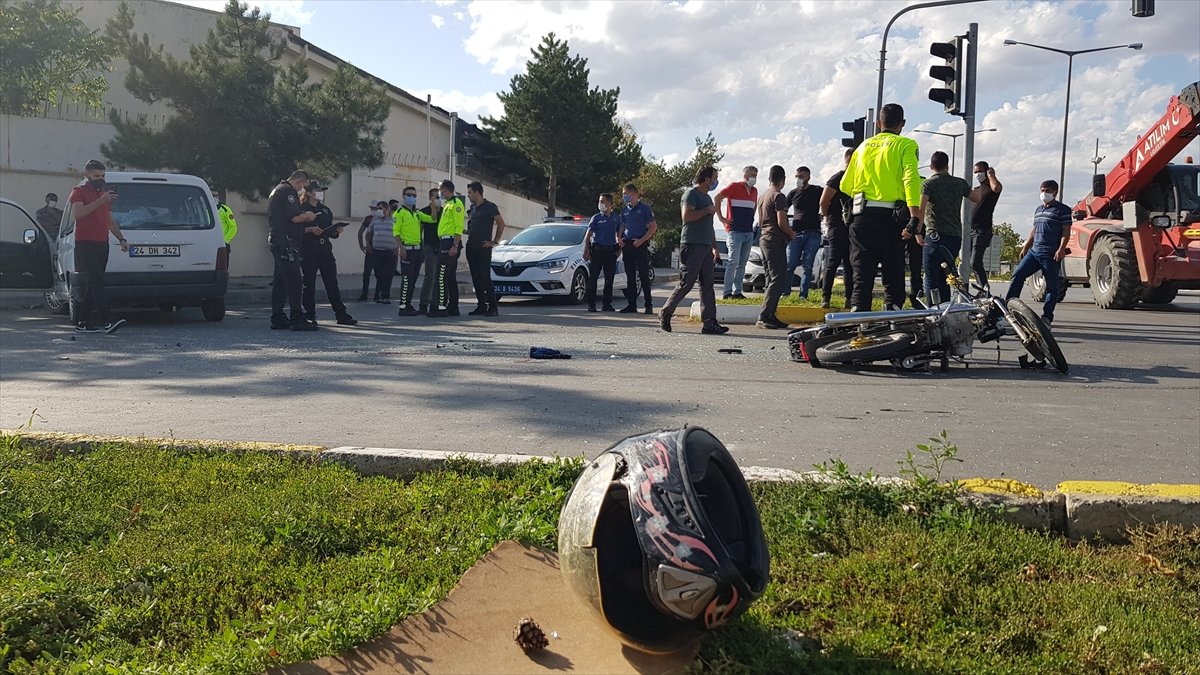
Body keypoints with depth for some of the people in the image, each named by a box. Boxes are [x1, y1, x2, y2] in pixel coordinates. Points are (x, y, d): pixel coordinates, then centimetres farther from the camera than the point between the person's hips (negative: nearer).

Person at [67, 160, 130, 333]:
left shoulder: (104, 194, 23)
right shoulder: (79, 192, 0)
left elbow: (110, 221, 29)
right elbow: (77, 213, -18)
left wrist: (121, 238, 18)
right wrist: (100, 201, -22)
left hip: (102, 244, 7)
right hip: (85, 243, -7)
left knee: (92, 284, 5)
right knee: (97, 282, -17)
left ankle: (83, 323, 8)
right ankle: (105, 322, -26)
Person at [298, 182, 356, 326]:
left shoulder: (326, 210, 19)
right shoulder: (301, 209, 2)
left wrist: (337, 231, 2)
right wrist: (310, 229, -19)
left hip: (325, 249, 5)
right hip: (308, 251, -5)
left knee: (332, 282, 2)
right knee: (309, 283, -2)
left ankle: (341, 314, 2)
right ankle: (310, 316, 5)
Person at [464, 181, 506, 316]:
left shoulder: (490, 207, -6)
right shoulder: (472, 207, 16)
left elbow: (501, 223, -6)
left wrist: (494, 242, -8)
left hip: (483, 248, -7)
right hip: (471, 247, 8)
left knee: (485, 277, -10)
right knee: (476, 278, 6)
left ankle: (493, 307, -7)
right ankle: (481, 306, 11)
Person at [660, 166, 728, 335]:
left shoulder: (707, 197, 23)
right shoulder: (691, 194, -5)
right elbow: (687, 216, -20)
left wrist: (715, 247, 24)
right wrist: (708, 210, -11)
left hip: (706, 247, 9)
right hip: (692, 245, -9)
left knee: (707, 285, 3)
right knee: (686, 283, -7)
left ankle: (709, 323, 1)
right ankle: (665, 314, 7)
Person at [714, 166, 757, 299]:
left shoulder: (754, 191, 15)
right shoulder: (734, 187, -5)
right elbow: (717, 198, -7)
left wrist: (751, 220, 17)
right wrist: (721, 218, -8)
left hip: (749, 232, 7)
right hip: (735, 231, -7)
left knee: (742, 263, 7)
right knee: (733, 261, -12)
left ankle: (737, 292, 12)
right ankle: (727, 292, -10)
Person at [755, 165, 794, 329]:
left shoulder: (763, 196, 16)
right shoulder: (779, 196, -11)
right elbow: (782, 222, -19)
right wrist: (792, 233, 0)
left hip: (764, 239, 9)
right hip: (776, 241, -9)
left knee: (772, 280, 12)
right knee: (778, 280, -10)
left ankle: (770, 316, 11)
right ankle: (763, 317, -15)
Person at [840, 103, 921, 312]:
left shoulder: (863, 146, 15)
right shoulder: (905, 145, 2)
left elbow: (846, 185, 15)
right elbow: (911, 179, -14)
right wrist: (915, 216, -21)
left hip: (862, 215, 3)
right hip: (889, 215, -3)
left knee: (862, 270, 4)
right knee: (893, 272, 6)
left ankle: (859, 312, -6)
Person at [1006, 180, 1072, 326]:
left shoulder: (1063, 210, -1)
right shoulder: (1038, 210, 21)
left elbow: (1066, 232, -7)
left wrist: (1061, 249, -18)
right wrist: (1025, 247, 22)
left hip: (1051, 254, -7)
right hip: (1034, 251, 7)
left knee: (1051, 285, -2)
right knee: (1017, 274, -6)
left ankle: (1047, 316, -1)